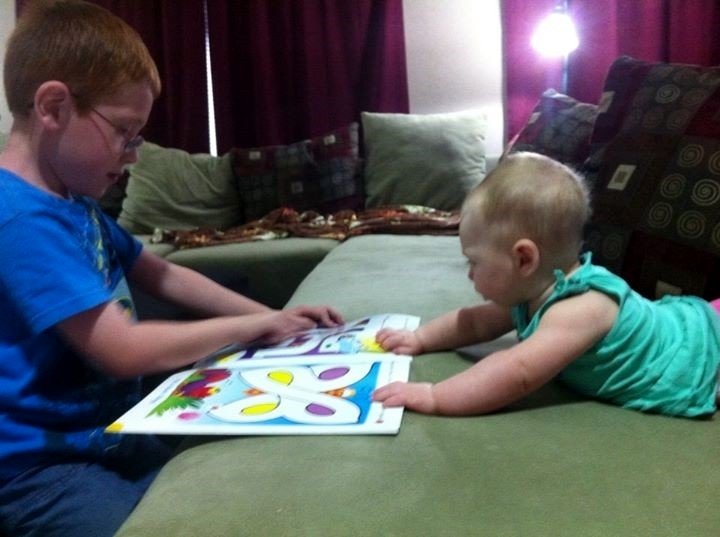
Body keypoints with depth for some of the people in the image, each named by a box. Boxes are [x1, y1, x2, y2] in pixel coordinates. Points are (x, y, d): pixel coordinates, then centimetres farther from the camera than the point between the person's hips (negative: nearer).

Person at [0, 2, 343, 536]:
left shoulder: (74, 204, 8)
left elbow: (163, 275, 16)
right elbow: (124, 350, -28)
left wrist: (272, 316, 6)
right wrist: (252, 326, -15)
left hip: (105, 431, 9)